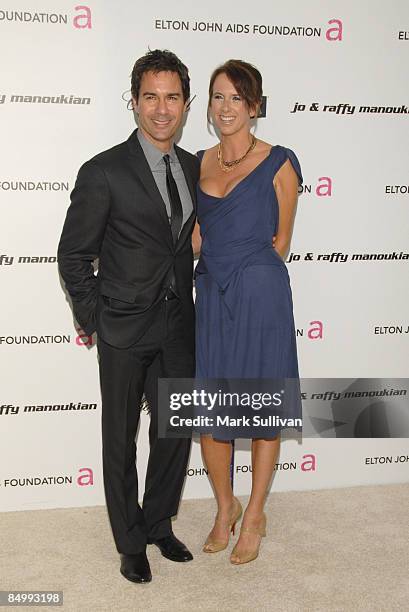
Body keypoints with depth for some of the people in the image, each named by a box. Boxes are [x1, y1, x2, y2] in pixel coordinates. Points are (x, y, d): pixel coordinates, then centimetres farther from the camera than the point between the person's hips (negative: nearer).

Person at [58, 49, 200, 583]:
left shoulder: (195, 168, 5)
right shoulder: (104, 172, -12)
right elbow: (73, 254, -7)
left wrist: (188, 297, 9)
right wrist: (94, 320, -8)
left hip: (178, 325, 5)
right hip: (125, 327, -5)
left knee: (176, 431, 15)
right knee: (121, 439, 10)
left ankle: (159, 524, 37)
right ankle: (131, 542, 29)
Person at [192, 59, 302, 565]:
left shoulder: (278, 163, -3)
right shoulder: (198, 163, 10)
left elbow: (281, 240, 4)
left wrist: (246, 270, 7)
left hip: (261, 295, -4)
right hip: (211, 296, 4)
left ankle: (254, 516, 25)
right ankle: (225, 508, 30)